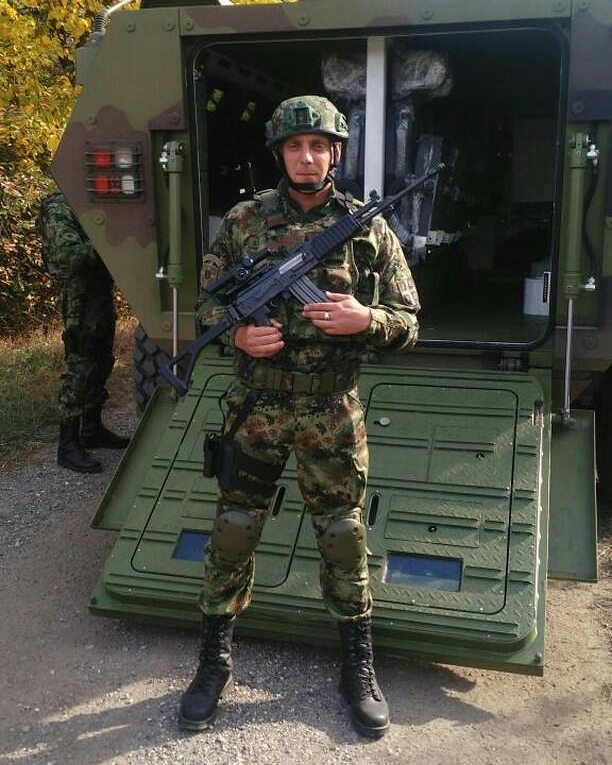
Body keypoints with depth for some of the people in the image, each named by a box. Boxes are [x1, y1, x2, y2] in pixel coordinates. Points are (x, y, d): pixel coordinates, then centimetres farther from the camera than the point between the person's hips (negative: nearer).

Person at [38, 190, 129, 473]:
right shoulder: (58, 208, -14)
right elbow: (72, 255, -26)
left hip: (103, 298, 9)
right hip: (81, 304, -9)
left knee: (100, 366, 16)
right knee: (79, 371, -6)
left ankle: (92, 431, 29)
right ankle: (68, 445, 1)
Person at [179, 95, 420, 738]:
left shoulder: (368, 228, 0)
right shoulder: (244, 220, 2)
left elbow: (407, 323, 2)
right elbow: (207, 301, 8)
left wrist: (364, 318, -19)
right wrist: (238, 332, -13)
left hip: (332, 413, 0)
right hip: (255, 406, 1)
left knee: (344, 539, 9)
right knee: (232, 533, 8)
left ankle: (358, 668, 28)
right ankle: (214, 662, 28)